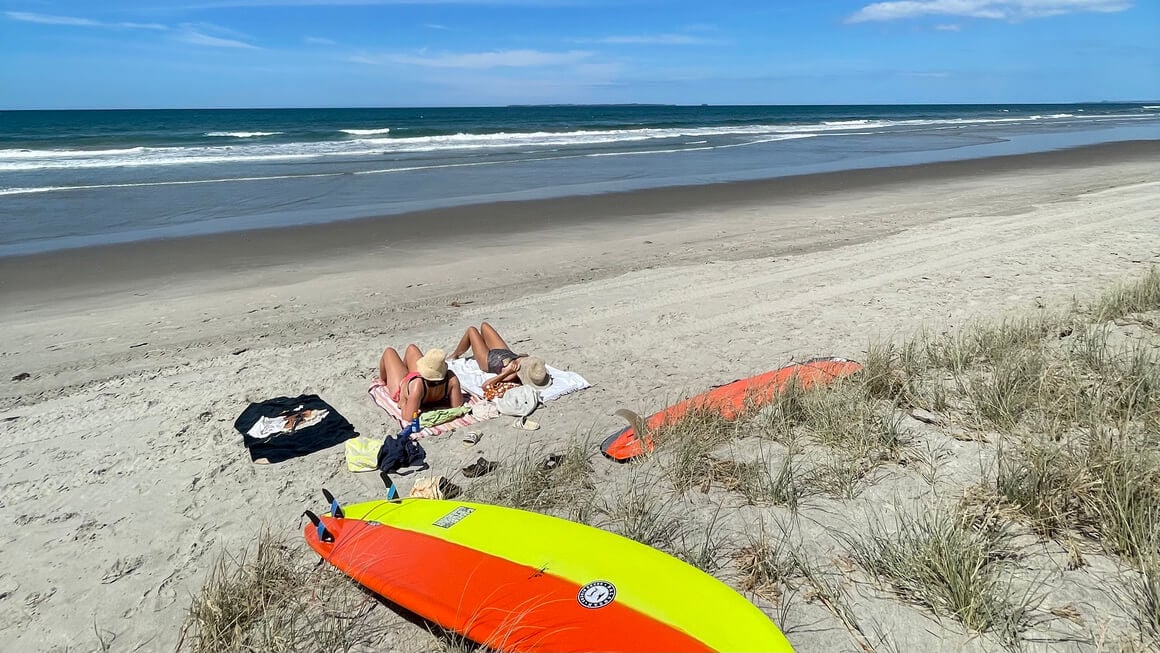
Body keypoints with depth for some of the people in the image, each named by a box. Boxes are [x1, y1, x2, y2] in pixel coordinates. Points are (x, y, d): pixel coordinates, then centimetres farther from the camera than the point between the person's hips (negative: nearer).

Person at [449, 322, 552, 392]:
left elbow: (485, 386, -52)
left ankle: (454, 355, 46)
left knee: (471, 330, 14)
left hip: (487, 361, -5)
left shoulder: (515, 376, -49)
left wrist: (506, 373, -57)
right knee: (484, 325, 25)